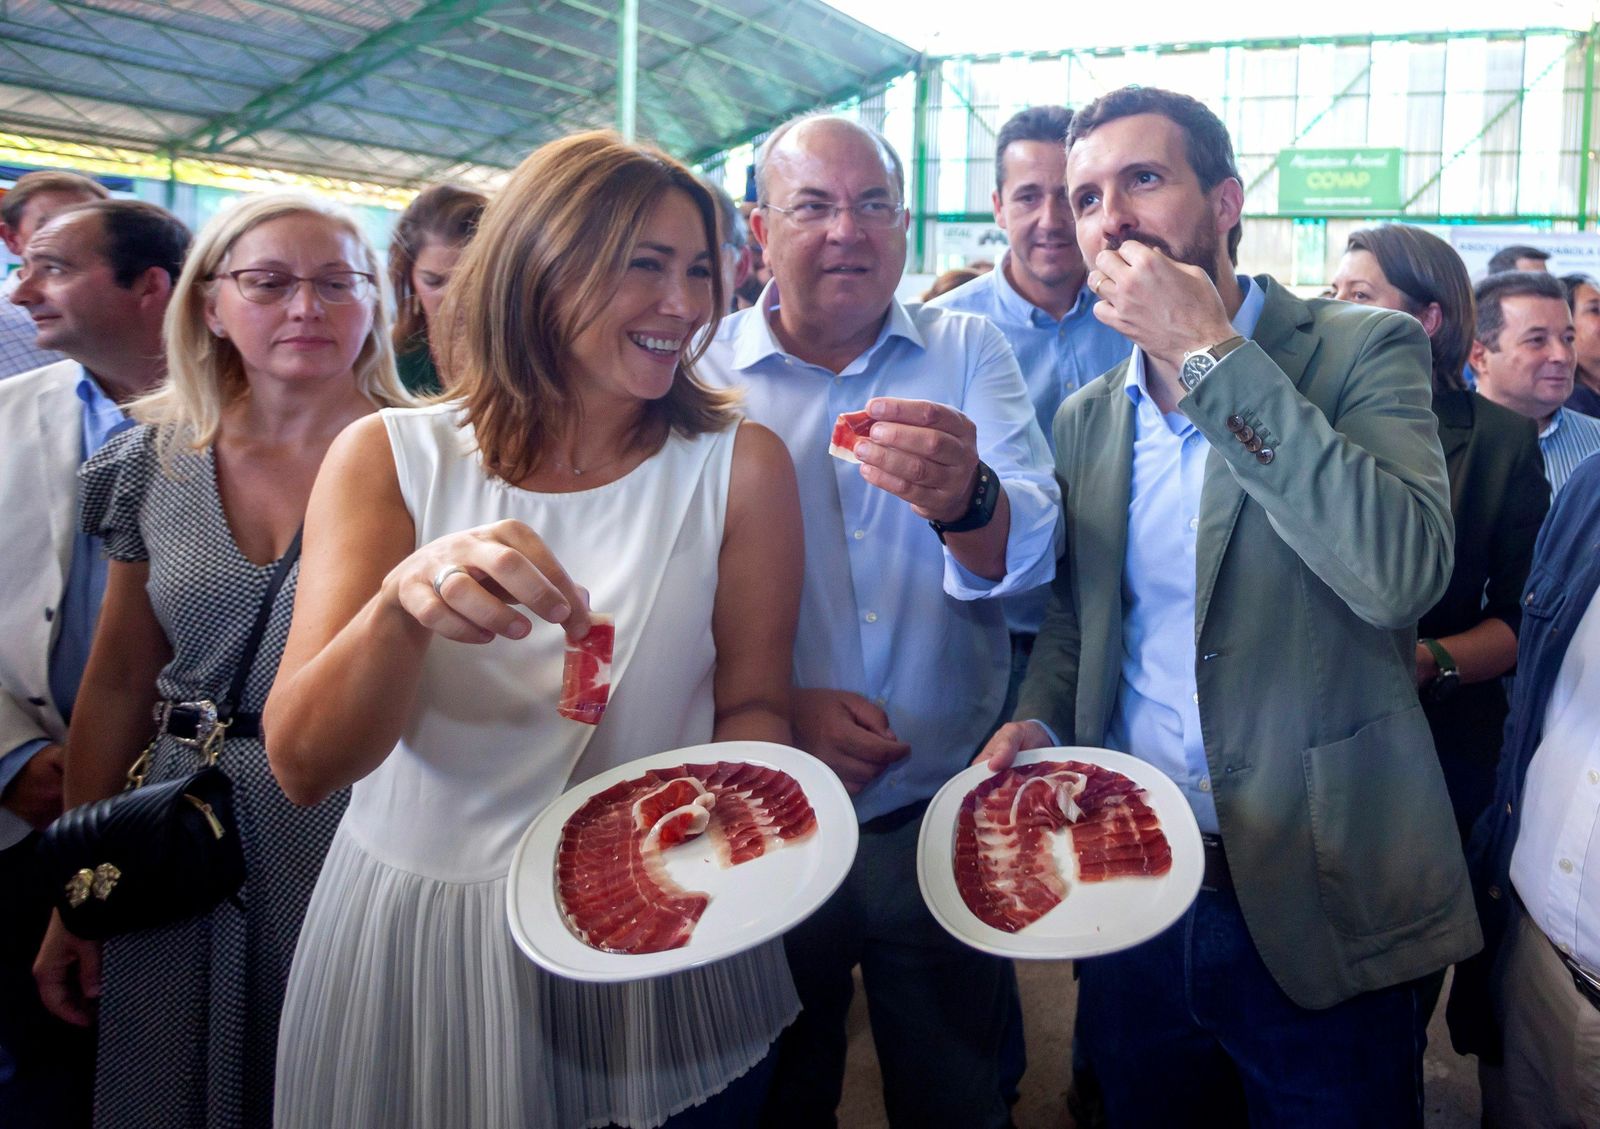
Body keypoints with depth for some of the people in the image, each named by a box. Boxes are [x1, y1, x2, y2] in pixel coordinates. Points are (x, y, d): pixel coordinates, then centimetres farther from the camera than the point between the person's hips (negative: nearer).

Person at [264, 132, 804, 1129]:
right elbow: (303, 767, -14)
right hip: (409, 937, 0)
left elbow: (753, 703, -4)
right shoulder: (391, 458, -7)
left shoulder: (739, 465, -7)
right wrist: (403, 606, -33)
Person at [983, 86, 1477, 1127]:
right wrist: (1038, 721, -6)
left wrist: (1208, 353, -22)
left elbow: (1404, 572, -25)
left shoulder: (1363, 351, -8)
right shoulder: (1086, 420, 7)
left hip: (1322, 908, -4)